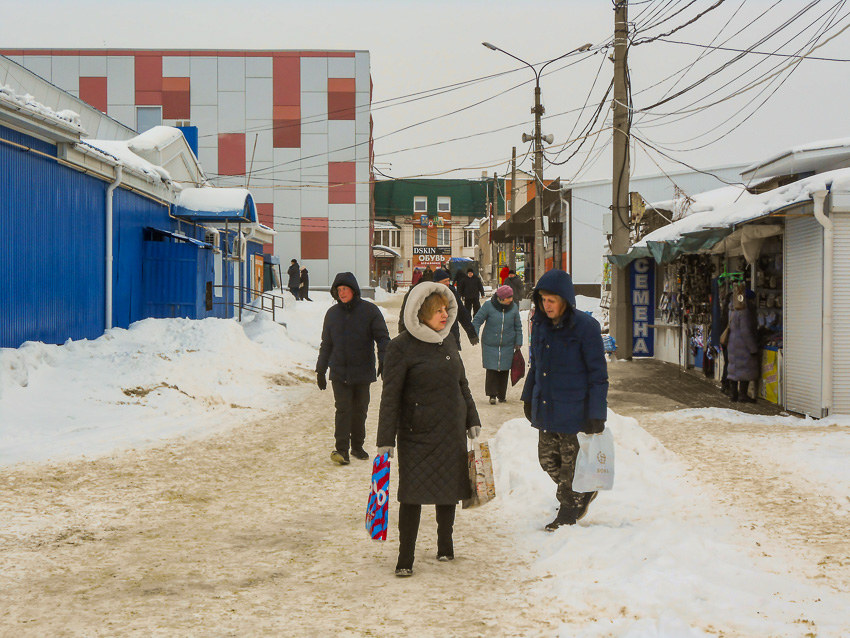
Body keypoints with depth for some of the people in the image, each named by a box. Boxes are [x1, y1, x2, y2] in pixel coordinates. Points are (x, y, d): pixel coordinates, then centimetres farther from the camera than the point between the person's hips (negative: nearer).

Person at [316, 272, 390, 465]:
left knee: (360, 410, 9)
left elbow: (382, 337, -3)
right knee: (343, 409, -8)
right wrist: (320, 370, 13)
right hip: (339, 372, 1)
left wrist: (384, 361, -15)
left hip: (363, 371, -1)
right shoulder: (332, 313, 6)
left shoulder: (369, 310, -3)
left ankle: (357, 446, 22)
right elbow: (326, 344, 14)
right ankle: (341, 448, -9)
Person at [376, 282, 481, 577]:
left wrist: (472, 419, 19)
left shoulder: (448, 340, 8)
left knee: (449, 490, 13)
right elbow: (390, 396, -10)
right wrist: (386, 440, -12)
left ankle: (445, 545, 31)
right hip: (417, 434, -6)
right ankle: (405, 559, 5)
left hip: (452, 432, 6)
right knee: (413, 495, -4)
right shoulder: (401, 347, -10)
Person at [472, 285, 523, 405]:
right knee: (491, 370, -6)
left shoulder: (513, 307, 0)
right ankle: (492, 395, 5)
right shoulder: (488, 306, -9)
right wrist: (475, 335, -15)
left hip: (507, 345, 2)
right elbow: (477, 320, -3)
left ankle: (502, 395, 17)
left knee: (504, 370, 4)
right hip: (490, 345, -2)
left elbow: (518, 326, 11)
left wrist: (518, 343, 11)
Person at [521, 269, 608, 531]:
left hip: (573, 410, -6)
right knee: (547, 459, 15)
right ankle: (584, 493, 36)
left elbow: (598, 374, -13)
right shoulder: (540, 324, 3)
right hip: (545, 409, 7)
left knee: (571, 466, 6)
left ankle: (568, 513, 25)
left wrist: (597, 414, -15)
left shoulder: (585, 327, -16)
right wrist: (528, 396, 18)